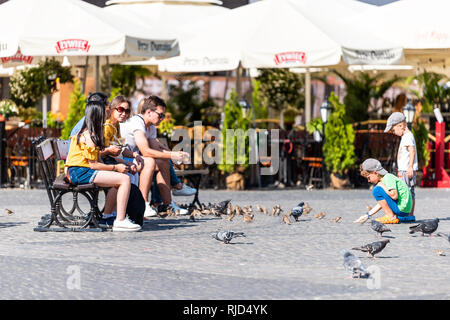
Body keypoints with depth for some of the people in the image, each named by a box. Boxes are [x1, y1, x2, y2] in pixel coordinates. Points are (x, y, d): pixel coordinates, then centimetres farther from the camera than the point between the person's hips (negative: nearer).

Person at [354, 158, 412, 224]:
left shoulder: (388, 177, -14)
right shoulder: (384, 179, 16)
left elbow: (394, 196, -27)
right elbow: (381, 203, 19)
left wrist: (381, 185, -13)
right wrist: (367, 215, 17)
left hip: (401, 208, -10)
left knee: (377, 190, -16)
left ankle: (391, 217, -13)